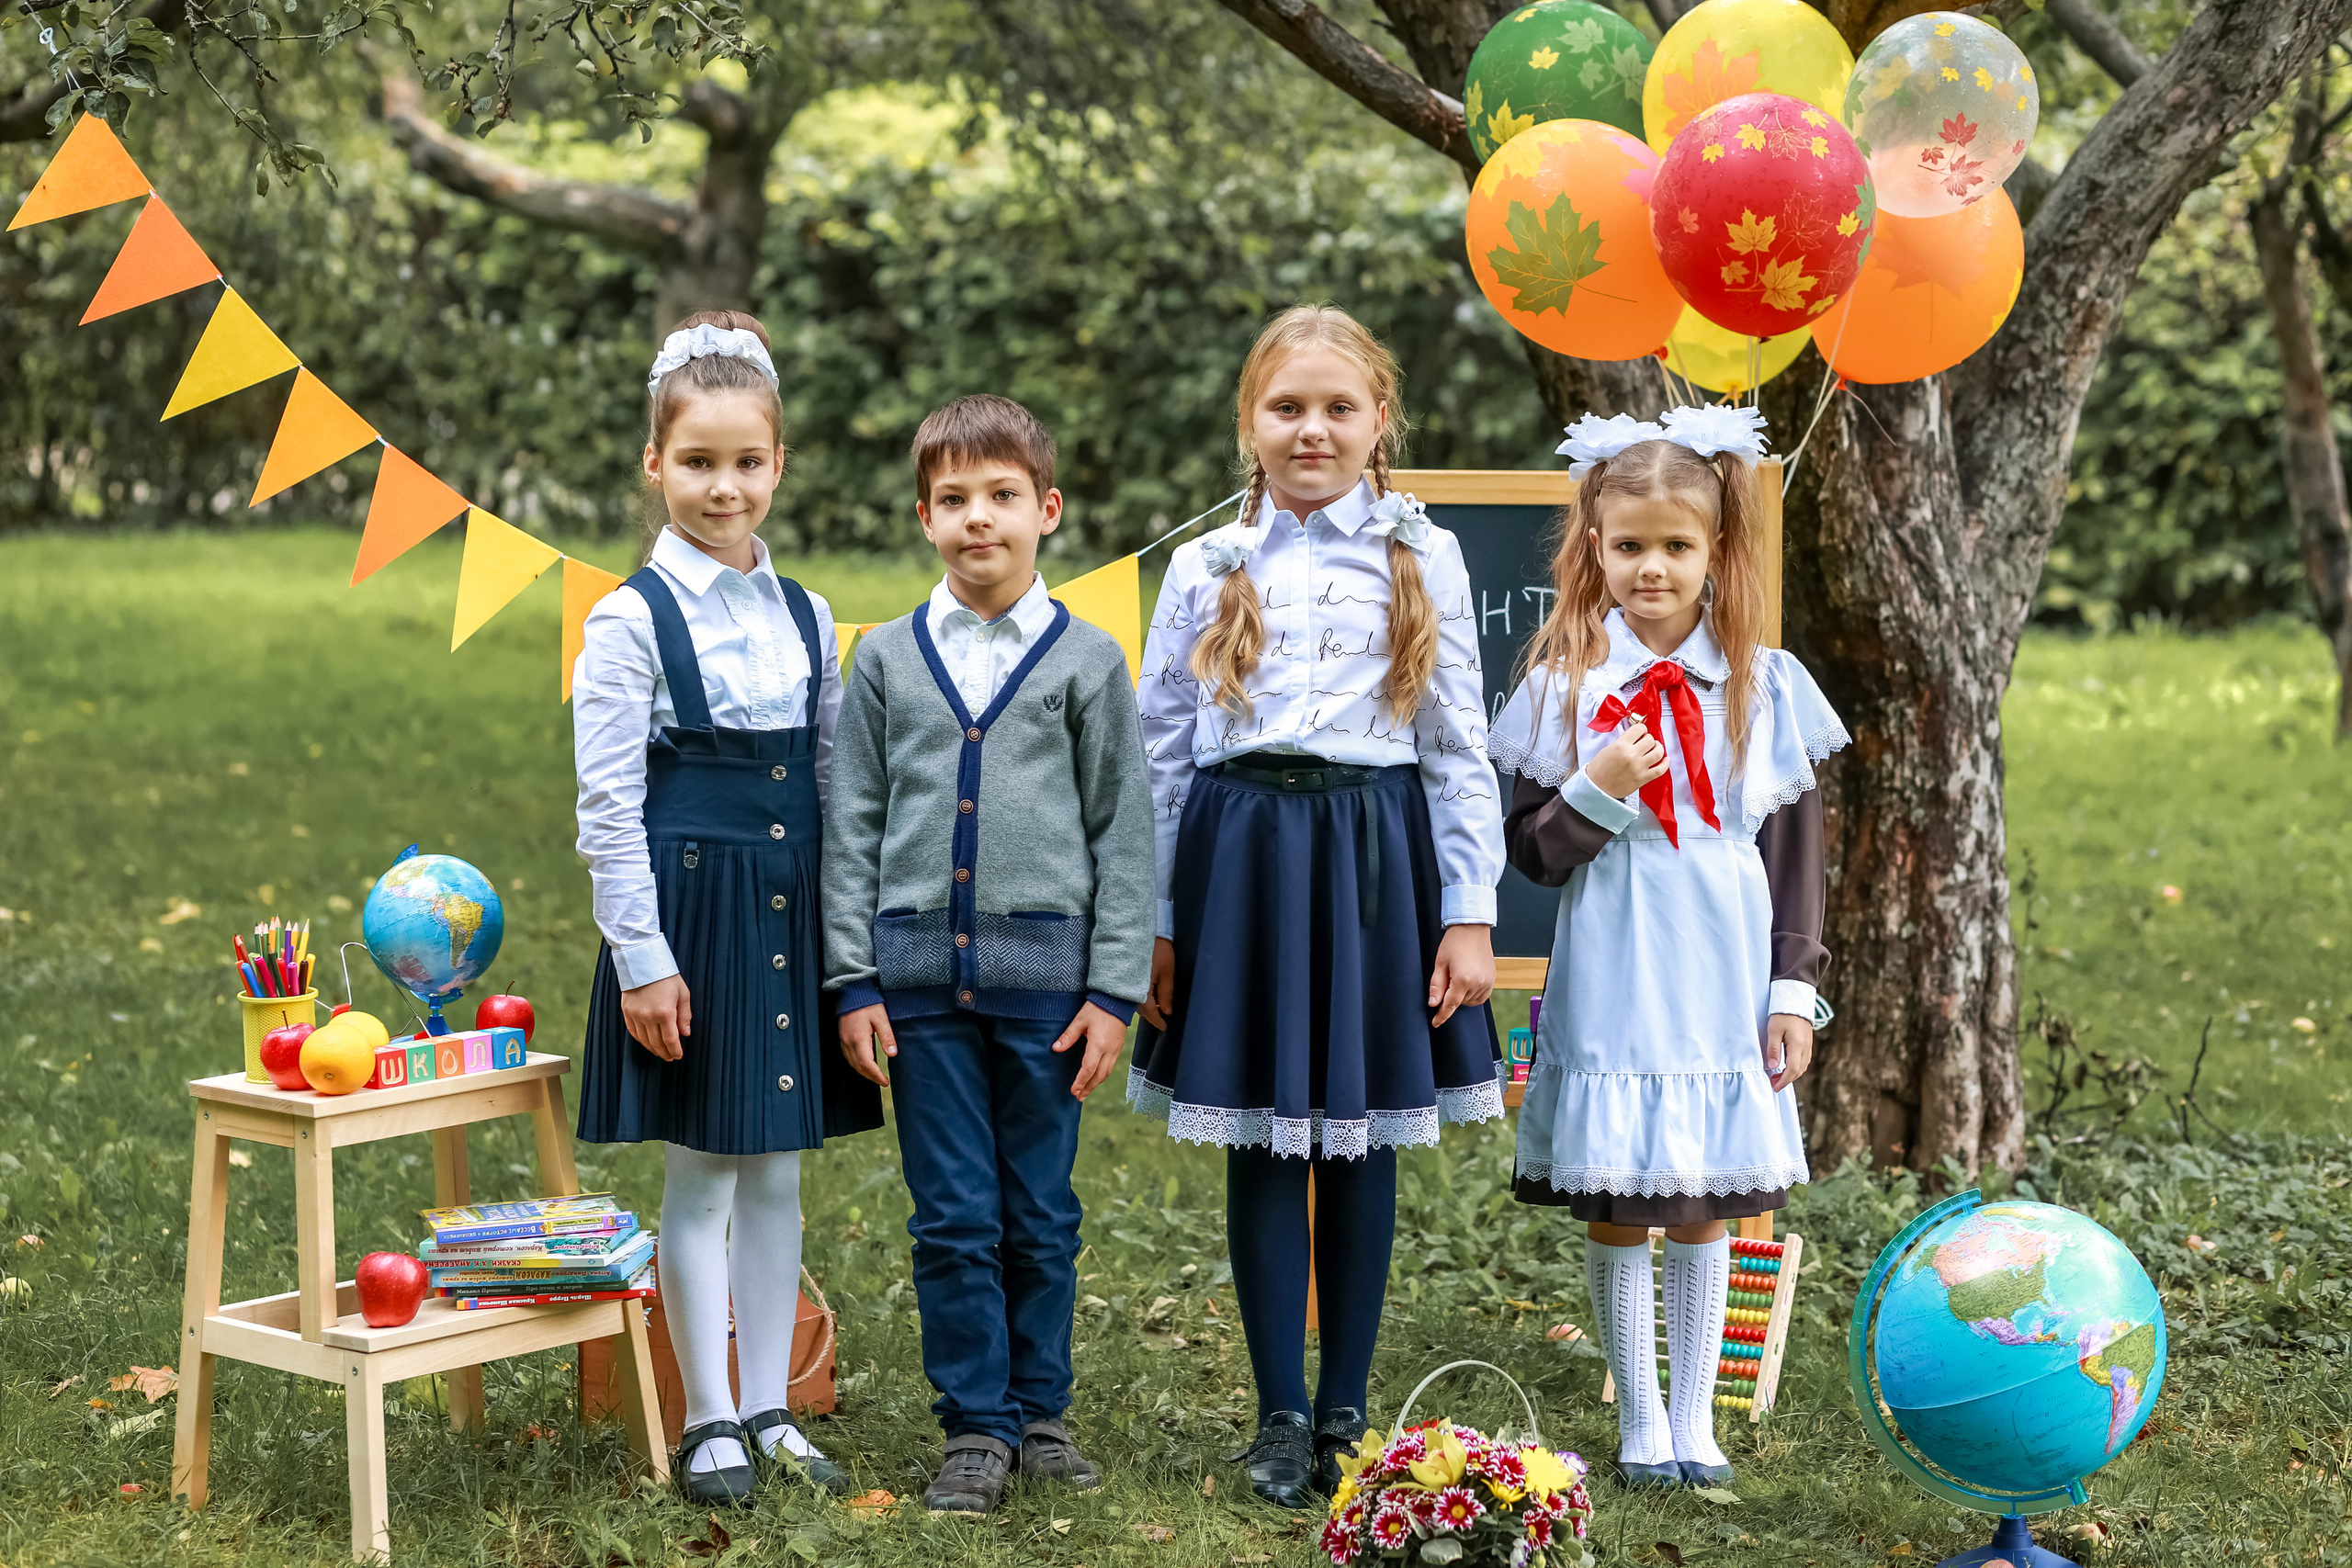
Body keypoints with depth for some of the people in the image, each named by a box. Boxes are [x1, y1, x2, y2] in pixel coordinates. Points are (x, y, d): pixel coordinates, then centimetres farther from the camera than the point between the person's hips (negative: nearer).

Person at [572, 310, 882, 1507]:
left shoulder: (808, 618, 7)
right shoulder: (632, 621, -7)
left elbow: (834, 784, 11)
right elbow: (609, 806, -9)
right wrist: (643, 958, -13)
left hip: (792, 915, 5)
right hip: (688, 912, -5)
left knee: (777, 1176, 10)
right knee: (699, 1177, 2)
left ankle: (768, 1410, 20)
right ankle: (708, 1422, 12)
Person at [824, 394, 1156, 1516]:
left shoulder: (1087, 661, 3)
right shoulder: (888, 659, 7)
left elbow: (1123, 832, 4)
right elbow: (851, 826, 8)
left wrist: (1114, 989, -2)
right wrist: (853, 981, 2)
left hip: (1045, 971, -1)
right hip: (921, 972, 1)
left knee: (1040, 1213, 8)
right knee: (953, 1217, 3)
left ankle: (1039, 1412, 21)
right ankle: (975, 1425, 13)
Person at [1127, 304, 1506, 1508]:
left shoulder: (1422, 561, 4)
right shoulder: (1209, 569, 5)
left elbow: (1459, 751, 3)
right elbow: (1159, 753, 7)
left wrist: (1468, 914, -2)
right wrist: (1154, 924, 3)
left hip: (1376, 858, 0)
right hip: (1240, 857, 1)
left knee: (1362, 1146, 6)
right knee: (1262, 1148, 4)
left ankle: (1344, 1410, 17)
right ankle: (1281, 1414, 14)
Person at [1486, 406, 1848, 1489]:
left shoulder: (1765, 685, 2)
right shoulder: (1564, 683, -2)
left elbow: (1795, 849, 6)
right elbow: (1531, 851, -1)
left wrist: (1794, 989, 2)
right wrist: (1599, 791, -18)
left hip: (1721, 984, 1)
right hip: (1611, 984, -1)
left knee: (1703, 1208, 7)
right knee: (1614, 1212, 5)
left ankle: (1696, 1420, 20)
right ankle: (1639, 1421, 19)